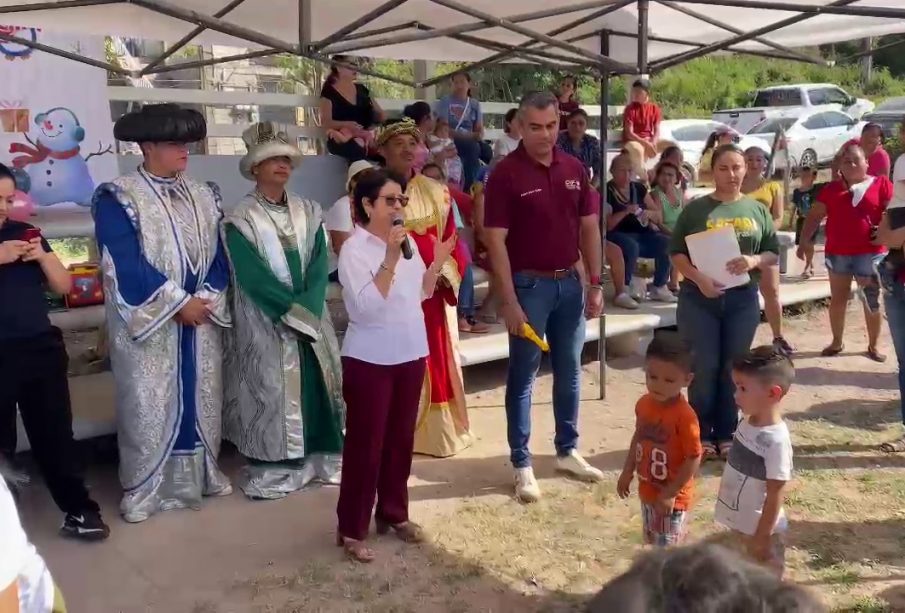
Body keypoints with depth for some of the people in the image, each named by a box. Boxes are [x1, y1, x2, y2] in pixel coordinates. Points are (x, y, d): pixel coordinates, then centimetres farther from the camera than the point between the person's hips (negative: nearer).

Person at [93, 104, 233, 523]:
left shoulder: (204, 196, 9)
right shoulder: (118, 198, -8)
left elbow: (219, 254, 8)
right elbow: (126, 265, -16)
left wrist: (205, 299, -8)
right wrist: (180, 303, -16)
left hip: (202, 317, 5)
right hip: (148, 322, -5)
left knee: (203, 397, 12)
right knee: (147, 402, 1)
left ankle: (203, 474, 28)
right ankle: (142, 488, 15)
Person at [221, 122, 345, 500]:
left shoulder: (309, 213, 9)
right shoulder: (241, 219, -6)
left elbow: (319, 265, 0)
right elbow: (253, 275, -14)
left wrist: (308, 307, -14)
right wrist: (293, 311, -17)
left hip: (312, 317, 5)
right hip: (265, 323, -4)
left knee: (315, 385, 7)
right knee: (269, 390, -2)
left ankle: (317, 458, 19)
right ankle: (269, 471, 8)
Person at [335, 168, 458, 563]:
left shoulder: (407, 241, 6)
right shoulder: (354, 249, -15)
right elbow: (366, 306, -25)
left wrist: (437, 264, 0)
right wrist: (390, 259, -29)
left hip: (410, 353, 7)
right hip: (370, 360, -7)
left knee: (401, 438, 15)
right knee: (365, 443, 1)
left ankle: (393, 513, 31)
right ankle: (351, 529, 12)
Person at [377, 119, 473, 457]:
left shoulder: (436, 192, 10)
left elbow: (450, 240, 8)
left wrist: (447, 274, -8)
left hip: (433, 293, 4)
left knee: (437, 363, 8)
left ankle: (437, 432, 20)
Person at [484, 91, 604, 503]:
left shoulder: (574, 169, 4)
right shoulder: (506, 174, -12)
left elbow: (589, 228, 10)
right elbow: (496, 241, -14)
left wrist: (595, 284, 6)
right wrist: (509, 301, -18)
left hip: (570, 282, 6)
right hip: (529, 284, -5)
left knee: (569, 372, 15)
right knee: (523, 376, 4)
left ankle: (567, 451, 30)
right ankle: (522, 464, 13)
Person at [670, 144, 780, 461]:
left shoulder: (757, 210, 8)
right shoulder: (696, 208, 0)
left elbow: (773, 253, 10)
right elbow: (676, 251, -2)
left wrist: (754, 261, -12)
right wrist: (699, 279, -17)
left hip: (743, 298, 3)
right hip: (699, 297, -2)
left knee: (733, 368, 8)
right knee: (703, 368, 1)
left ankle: (726, 435, 20)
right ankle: (702, 435, 14)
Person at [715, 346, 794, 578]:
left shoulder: (775, 440, -28)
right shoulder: (747, 423, -4)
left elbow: (775, 494, -23)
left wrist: (762, 537, -18)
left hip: (761, 527, -8)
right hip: (740, 522, 8)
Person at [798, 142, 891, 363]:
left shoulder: (881, 184, 0)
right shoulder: (831, 189, 7)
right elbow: (814, 216, 6)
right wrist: (804, 240, -4)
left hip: (870, 253, -2)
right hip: (837, 252, 3)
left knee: (872, 301, 5)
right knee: (837, 299, 11)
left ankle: (873, 345, 18)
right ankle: (837, 342, 24)